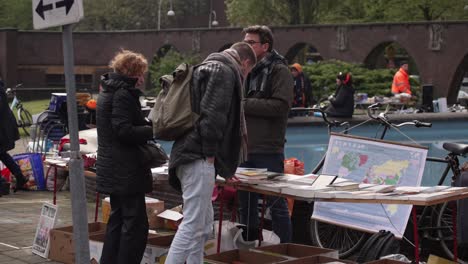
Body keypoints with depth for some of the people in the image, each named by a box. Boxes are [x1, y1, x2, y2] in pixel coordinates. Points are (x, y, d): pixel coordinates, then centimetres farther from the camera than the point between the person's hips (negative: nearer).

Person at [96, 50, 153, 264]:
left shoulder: (108, 91, 17)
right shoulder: (123, 94, -14)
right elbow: (124, 131, -21)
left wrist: (148, 126, 9)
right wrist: (154, 130, -15)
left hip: (112, 171, 10)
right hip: (126, 171, -10)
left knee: (118, 219, 16)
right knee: (136, 224, -6)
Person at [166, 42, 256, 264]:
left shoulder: (208, 68, 25)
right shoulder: (226, 72, -6)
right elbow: (212, 115, -19)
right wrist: (210, 154, -15)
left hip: (188, 154, 10)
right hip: (200, 158, -10)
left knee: (204, 225, 15)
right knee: (193, 225, -11)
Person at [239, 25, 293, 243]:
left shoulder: (279, 71, -5)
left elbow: (281, 105, -17)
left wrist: (245, 104, -16)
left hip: (268, 151, -7)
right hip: (243, 149, 7)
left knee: (276, 204, -1)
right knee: (245, 204, 14)